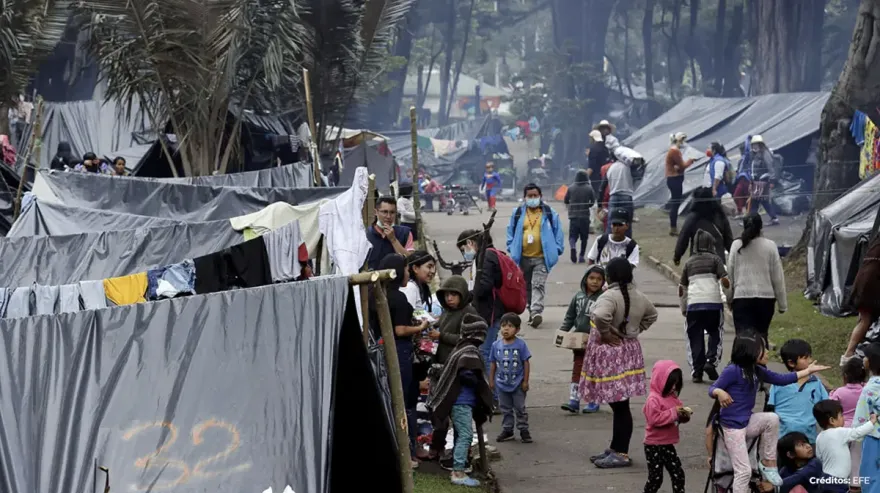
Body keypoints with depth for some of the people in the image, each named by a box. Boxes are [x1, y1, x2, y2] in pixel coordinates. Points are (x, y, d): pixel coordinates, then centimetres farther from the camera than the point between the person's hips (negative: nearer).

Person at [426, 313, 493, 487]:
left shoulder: (461, 348, 14)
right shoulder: (470, 351, -15)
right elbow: (467, 375, -23)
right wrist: (480, 384, -7)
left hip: (456, 400, 10)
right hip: (462, 401, -10)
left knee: (460, 435, 16)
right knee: (465, 435, -11)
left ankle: (457, 470, 22)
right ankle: (458, 473, -14)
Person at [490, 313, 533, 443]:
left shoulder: (521, 345, -10)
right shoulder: (496, 345, -2)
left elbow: (526, 363, -7)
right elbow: (493, 364, 6)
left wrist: (525, 381, -8)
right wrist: (491, 380, 5)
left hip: (517, 383, -3)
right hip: (502, 384, 3)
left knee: (520, 408, 5)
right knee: (505, 409, 12)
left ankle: (524, 430, 13)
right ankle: (507, 430, 22)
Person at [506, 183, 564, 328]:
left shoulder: (549, 214, 2)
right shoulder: (518, 213, 8)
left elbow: (557, 232, 5)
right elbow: (511, 232, 14)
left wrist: (557, 249, -4)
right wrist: (512, 248, 4)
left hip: (542, 258, -4)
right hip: (524, 257, 4)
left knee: (538, 285, -16)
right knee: (527, 287, 13)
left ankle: (536, 312, -25)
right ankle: (532, 312, 26)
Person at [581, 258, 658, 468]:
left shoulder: (610, 296, -19)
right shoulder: (639, 296, 8)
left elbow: (600, 316, -38)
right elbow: (652, 314, 26)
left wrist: (605, 333, -20)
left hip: (610, 354, -8)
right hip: (630, 352, 8)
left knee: (619, 406, -6)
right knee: (619, 405, 14)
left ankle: (621, 454, -3)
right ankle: (616, 448, 22)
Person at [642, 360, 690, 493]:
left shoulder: (672, 397, 9)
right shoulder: (653, 399, -18)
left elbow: (677, 416, 18)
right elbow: (654, 419, -28)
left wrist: (684, 415, -5)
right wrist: (673, 413, -27)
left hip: (668, 444, 8)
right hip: (654, 446, -8)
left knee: (678, 474, 8)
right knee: (655, 477, -2)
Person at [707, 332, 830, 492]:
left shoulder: (757, 371, 4)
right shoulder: (732, 370, -18)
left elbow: (780, 379, 13)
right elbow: (712, 389, -16)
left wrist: (807, 371, 12)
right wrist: (720, 393, -40)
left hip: (748, 422, 7)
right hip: (732, 426, -7)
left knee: (772, 419, -19)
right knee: (744, 471, -9)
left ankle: (768, 462, -2)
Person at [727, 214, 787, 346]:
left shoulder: (736, 246, -1)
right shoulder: (770, 246, -2)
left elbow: (730, 273, 3)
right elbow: (778, 277, 0)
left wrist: (729, 297, 14)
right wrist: (782, 304, 7)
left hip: (742, 297, -1)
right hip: (766, 297, 1)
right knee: (762, 335, 16)